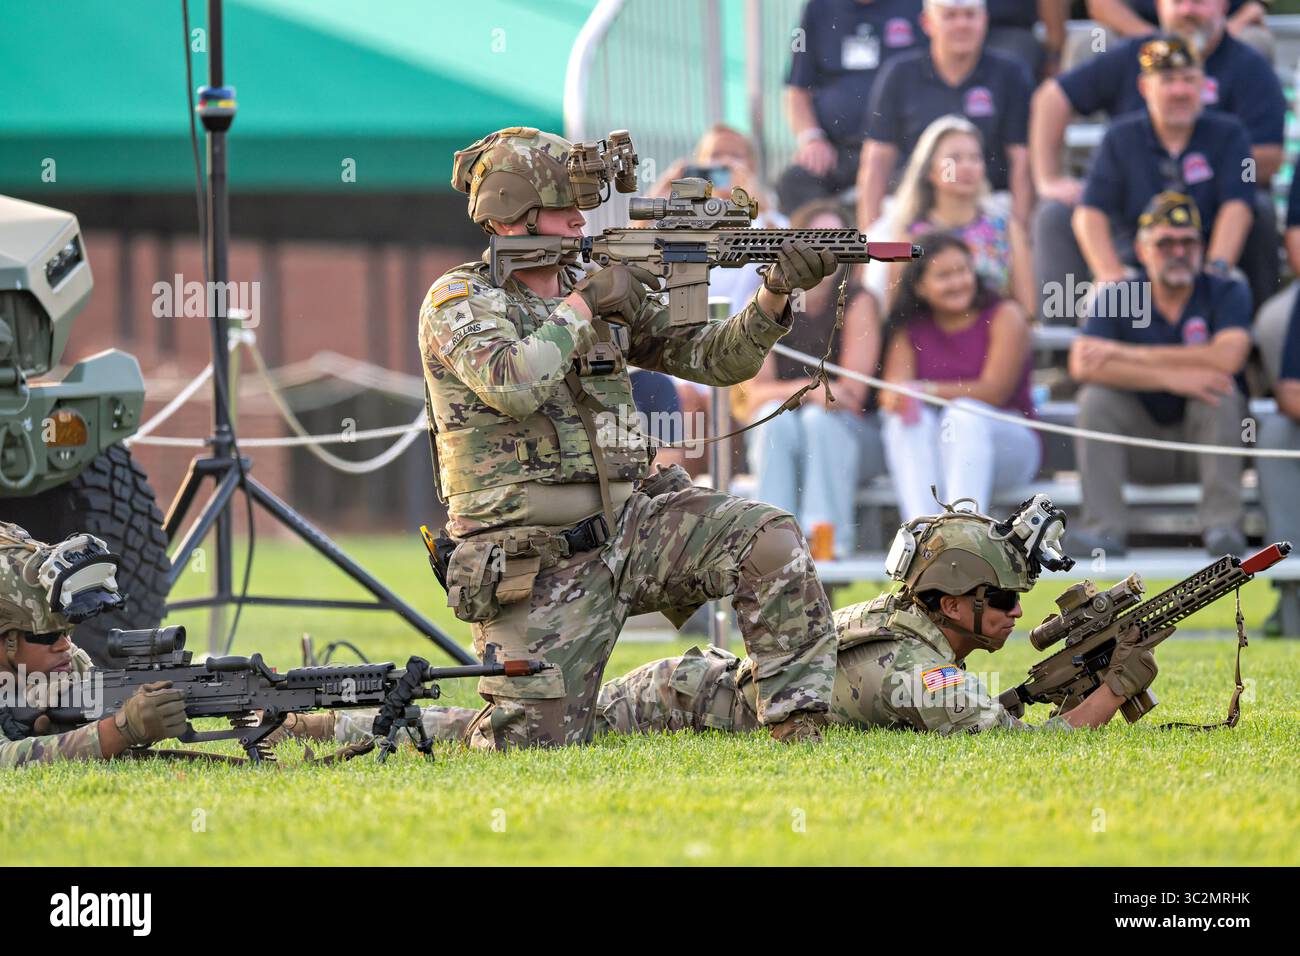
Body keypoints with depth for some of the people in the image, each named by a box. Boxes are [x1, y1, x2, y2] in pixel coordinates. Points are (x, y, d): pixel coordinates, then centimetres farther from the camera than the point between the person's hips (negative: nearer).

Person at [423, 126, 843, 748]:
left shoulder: (605, 292, 11)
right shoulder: (459, 301, -7)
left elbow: (713, 358, 10)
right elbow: (513, 386, -27)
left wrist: (776, 297, -7)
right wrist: (583, 304, -16)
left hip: (625, 526, 5)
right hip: (539, 563, -5)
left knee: (768, 539, -19)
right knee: (536, 740, -9)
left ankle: (796, 721, -15)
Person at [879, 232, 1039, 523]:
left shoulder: (1003, 316, -2)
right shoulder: (909, 330, 9)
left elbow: (993, 392, -14)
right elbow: (892, 388, -7)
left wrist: (925, 390, -22)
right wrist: (896, 398, -32)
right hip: (927, 457, 3)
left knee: (964, 414, -32)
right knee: (906, 416, -26)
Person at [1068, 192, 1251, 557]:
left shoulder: (1226, 294, -4)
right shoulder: (1116, 297, -2)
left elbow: (1227, 357, -25)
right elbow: (1082, 366, -19)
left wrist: (1128, 354, -20)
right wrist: (1170, 377, -29)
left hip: (1206, 437, -1)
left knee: (1221, 391, -28)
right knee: (1095, 397, -22)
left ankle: (1222, 523, -28)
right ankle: (1104, 527, -27)